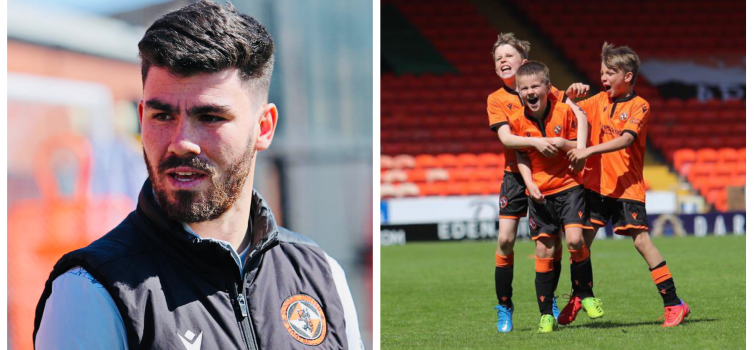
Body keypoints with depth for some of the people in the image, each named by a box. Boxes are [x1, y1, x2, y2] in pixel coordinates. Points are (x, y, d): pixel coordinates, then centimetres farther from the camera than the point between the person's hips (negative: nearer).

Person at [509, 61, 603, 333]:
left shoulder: (564, 112, -7)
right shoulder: (518, 121, -3)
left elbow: (580, 148, 0)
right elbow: (521, 157, 4)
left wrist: (563, 143, -20)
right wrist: (529, 183, -10)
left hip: (568, 186, -2)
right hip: (539, 192, 2)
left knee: (575, 239, -18)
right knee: (544, 251, 1)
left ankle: (585, 294, 6)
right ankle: (546, 315, 9)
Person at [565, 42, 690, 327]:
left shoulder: (639, 106, -8)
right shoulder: (599, 101, 9)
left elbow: (625, 139, -22)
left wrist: (588, 150, -31)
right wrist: (571, 95, -4)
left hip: (627, 187, -6)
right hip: (596, 184, 6)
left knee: (641, 240, -11)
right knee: (582, 240, 5)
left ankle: (674, 304, -7)